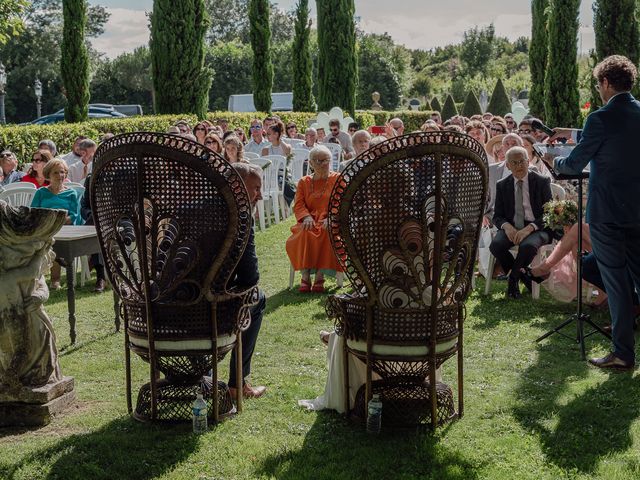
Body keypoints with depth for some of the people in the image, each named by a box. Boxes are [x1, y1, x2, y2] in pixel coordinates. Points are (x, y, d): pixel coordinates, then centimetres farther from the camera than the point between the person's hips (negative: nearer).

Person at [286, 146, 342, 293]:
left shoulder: (338, 179, 11)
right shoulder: (304, 182, 18)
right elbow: (298, 204, 8)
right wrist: (307, 217, -14)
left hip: (329, 222, -2)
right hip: (310, 221, 2)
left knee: (329, 233, -36)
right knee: (304, 235, -33)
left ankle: (320, 276, -32)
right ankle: (305, 276, -31)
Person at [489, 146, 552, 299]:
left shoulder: (542, 182, 0)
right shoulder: (502, 185, 9)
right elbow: (497, 216, 9)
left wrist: (529, 228, -21)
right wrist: (506, 226, -16)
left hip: (536, 228, -3)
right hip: (512, 228, 3)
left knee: (528, 246, -37)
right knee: (495, 245, -29)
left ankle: (513, 279, -8)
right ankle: (523, 276, -5)